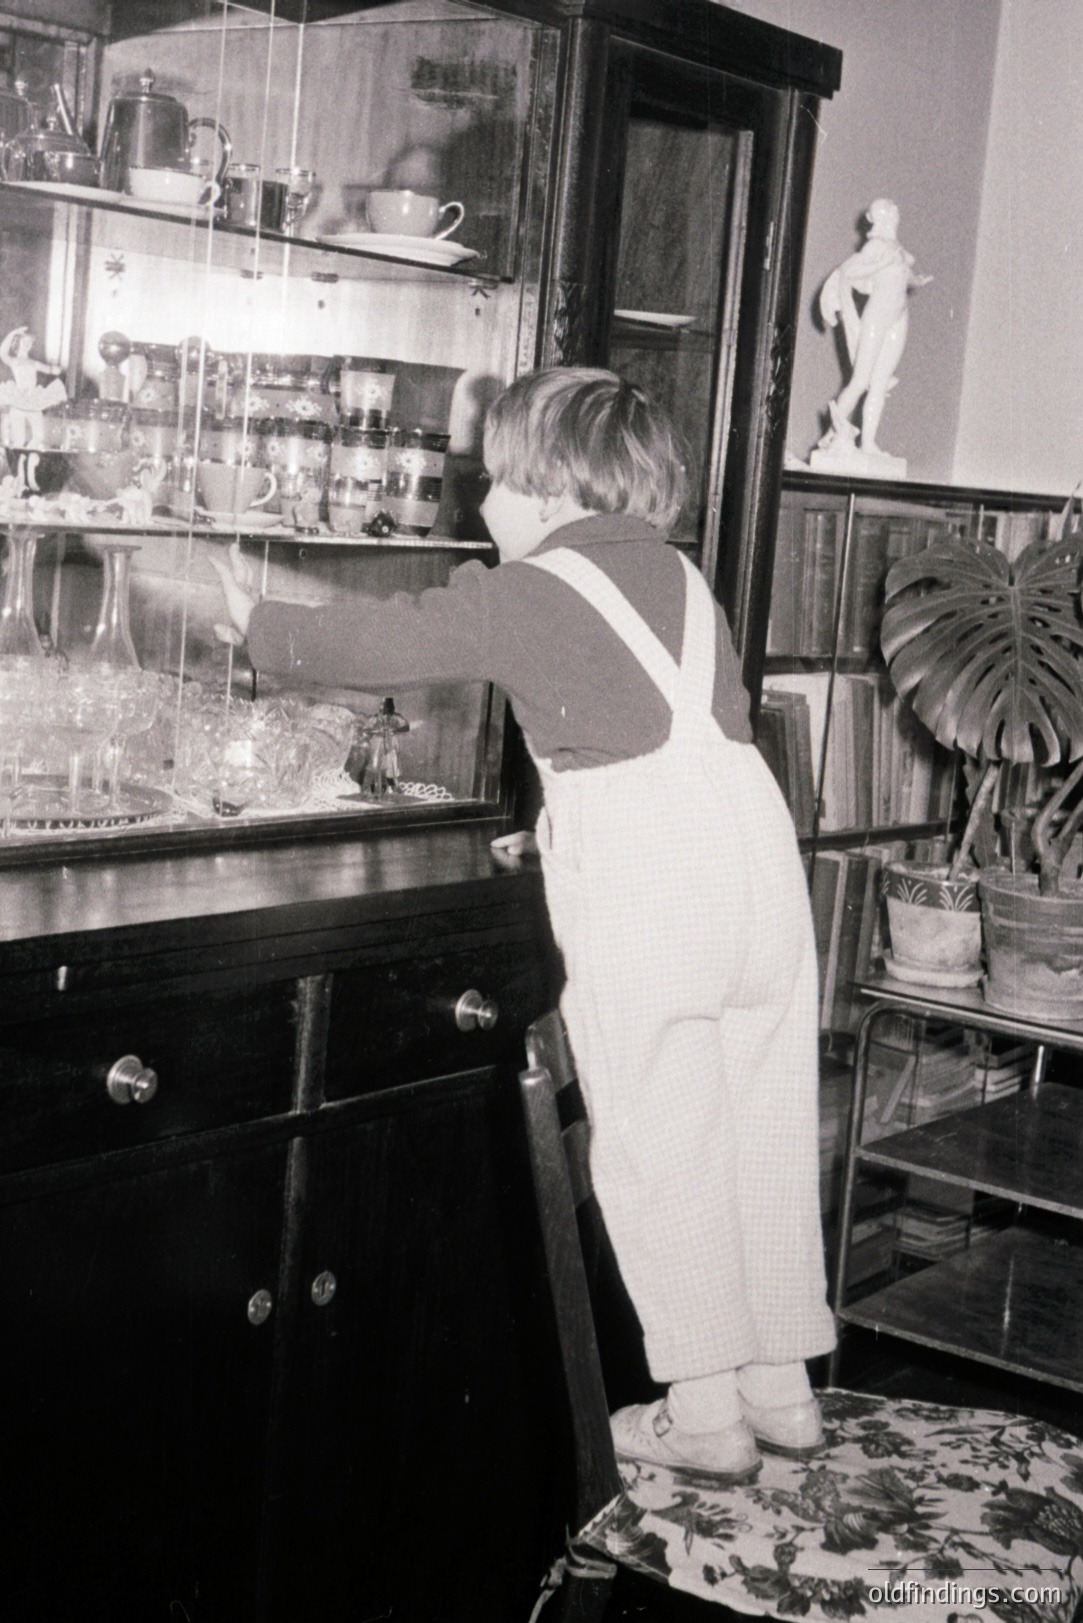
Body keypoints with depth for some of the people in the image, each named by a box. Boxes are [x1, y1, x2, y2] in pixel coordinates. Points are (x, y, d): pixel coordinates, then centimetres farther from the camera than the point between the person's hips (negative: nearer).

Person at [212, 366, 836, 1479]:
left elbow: (374, 645, 8)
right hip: (759, 843, 7)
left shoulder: (519, 596, 1)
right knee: (767, 1135, 14)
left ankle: (705, 1414, 12)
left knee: (657, 1148, 4)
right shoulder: (681, 577, 20)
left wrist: (262, 625, 26)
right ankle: (782, 1386, 26)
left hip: (642, 881, -7)